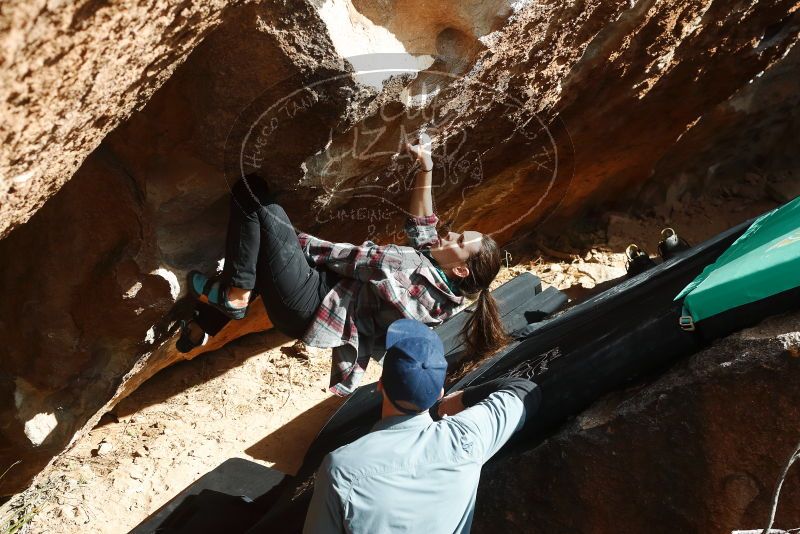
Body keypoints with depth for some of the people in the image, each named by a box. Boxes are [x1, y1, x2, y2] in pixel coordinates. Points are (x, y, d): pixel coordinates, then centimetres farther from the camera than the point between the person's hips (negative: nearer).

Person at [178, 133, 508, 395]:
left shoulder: (414, 274, -24)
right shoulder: (434, 266, 1)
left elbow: (358, 258, -17)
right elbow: (421, 225, 12)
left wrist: (299, 243, -6)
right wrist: (425, 168, 7)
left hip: (306, 307, -9)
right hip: (328, 287, 10)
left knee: (249, 191, -11)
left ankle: (234, 294, -4)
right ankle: (203, 325, 27)